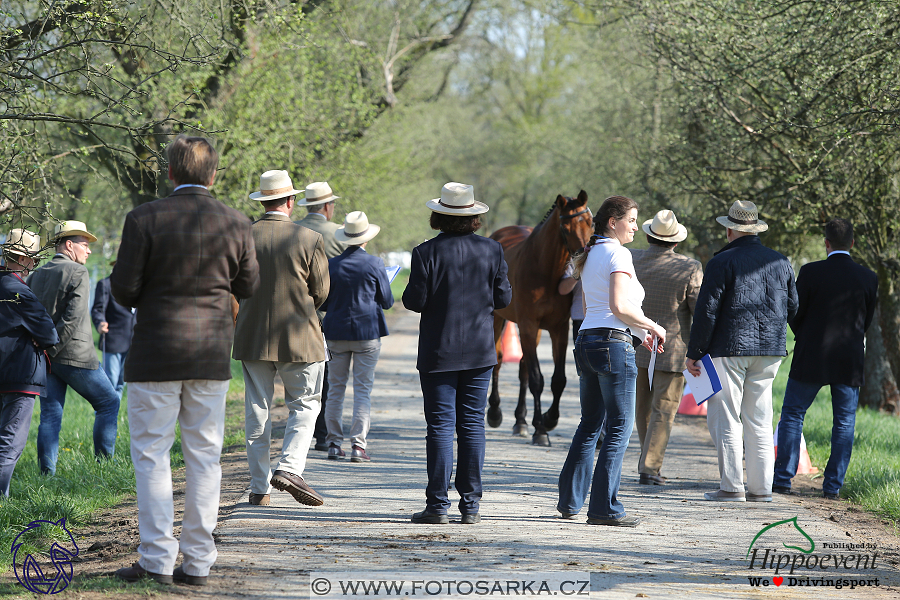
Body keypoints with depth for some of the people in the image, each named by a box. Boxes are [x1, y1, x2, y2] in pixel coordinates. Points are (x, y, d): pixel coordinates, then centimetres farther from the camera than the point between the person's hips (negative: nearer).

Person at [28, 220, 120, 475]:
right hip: (75, 355, -6)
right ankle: (104, 460, 7)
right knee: (109, 402, 9)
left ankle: (47, 473, 0)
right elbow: (73, 318, -18)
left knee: (50, 416, 6)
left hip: (46, 358, 6)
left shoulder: (35, 276, 13)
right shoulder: (77, 273, -8)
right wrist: (51, 348, -13)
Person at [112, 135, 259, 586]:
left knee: (151, 455, 4)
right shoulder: (235, 224, -1)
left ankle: (157, 561, 0)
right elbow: (247, 287, 9)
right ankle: (198, 562, 9)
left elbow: (123, 289, -10)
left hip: (156, 356, -3)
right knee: (204, 456, 8)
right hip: (212, 357, 3)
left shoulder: (144, 219, -10)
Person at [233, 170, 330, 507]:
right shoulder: (310, 240, -9)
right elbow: (321, 292, 0)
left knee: (257, 410, 8)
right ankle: (289, 467, -11)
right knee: (304, 405, 9)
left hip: (252, 338, 3)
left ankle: (259, 487, 10)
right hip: (299, 339, -3)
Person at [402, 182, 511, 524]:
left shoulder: (426, 253, -10)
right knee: (472, 425, 7)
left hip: (439, 352, -2)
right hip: (480, 352, 2)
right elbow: (503, 298, 2)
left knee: (440, 426, 0)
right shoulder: (492, 251, -1)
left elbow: (415, 301, -11)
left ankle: (438, 506, -1)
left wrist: (410, 289, 11)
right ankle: (470, 505, 7)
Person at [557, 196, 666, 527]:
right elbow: (619, 306, -20)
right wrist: (652, 326, -6)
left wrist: (636, 330, 20)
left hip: (587, 339, 9)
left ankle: (570, 500, 18)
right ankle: (604, 507, -6)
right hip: (614, 343, -9)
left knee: (589, 424, 16)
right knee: (620, 427, -4)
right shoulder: (617, 254, -10)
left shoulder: (590, 255, 17)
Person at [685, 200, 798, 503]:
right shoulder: (780, 263, 9)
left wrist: (694, 353, -4)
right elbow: (791, 308, 16)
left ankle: (732, 487, -4)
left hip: (729, 348, -5)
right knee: (759, 421, 10)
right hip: (770, 352, 6)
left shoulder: (722, 262, -8)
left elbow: (706, 311, -10)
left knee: (725, 419, -1)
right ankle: (761, 488, 9)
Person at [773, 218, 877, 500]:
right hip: (850, 361, 2)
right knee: (844, 422, 10)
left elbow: (795, 314, -3)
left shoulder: (810, 272, -11)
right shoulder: (868, 278, -3)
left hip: (811, 359, -2)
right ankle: (833, 485, 7)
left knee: (792, 415, 10)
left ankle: (782, 479, 9)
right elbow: (867, 321, 6)